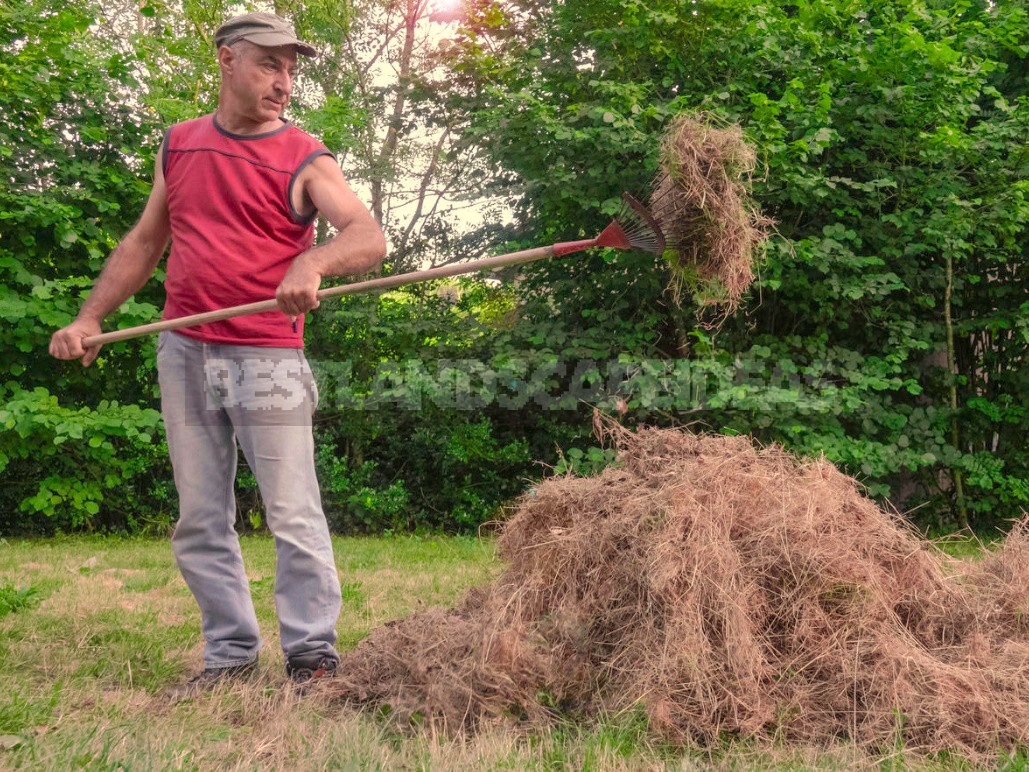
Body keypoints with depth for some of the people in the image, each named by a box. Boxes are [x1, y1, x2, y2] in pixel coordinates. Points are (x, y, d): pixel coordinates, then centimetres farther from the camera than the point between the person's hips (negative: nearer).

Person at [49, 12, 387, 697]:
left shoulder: (306, 160, -1)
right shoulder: (178, 146, 13)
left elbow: (370, 237, -16)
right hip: (183, 355, 5)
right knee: (200, 521, 8)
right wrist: (89, 317, 13)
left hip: (268, 358, -4)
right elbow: (144, 242, 21)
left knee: (293, 516, -4)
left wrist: (313, 261, -36)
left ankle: (313, 655, 7)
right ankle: (230, 653, 19)